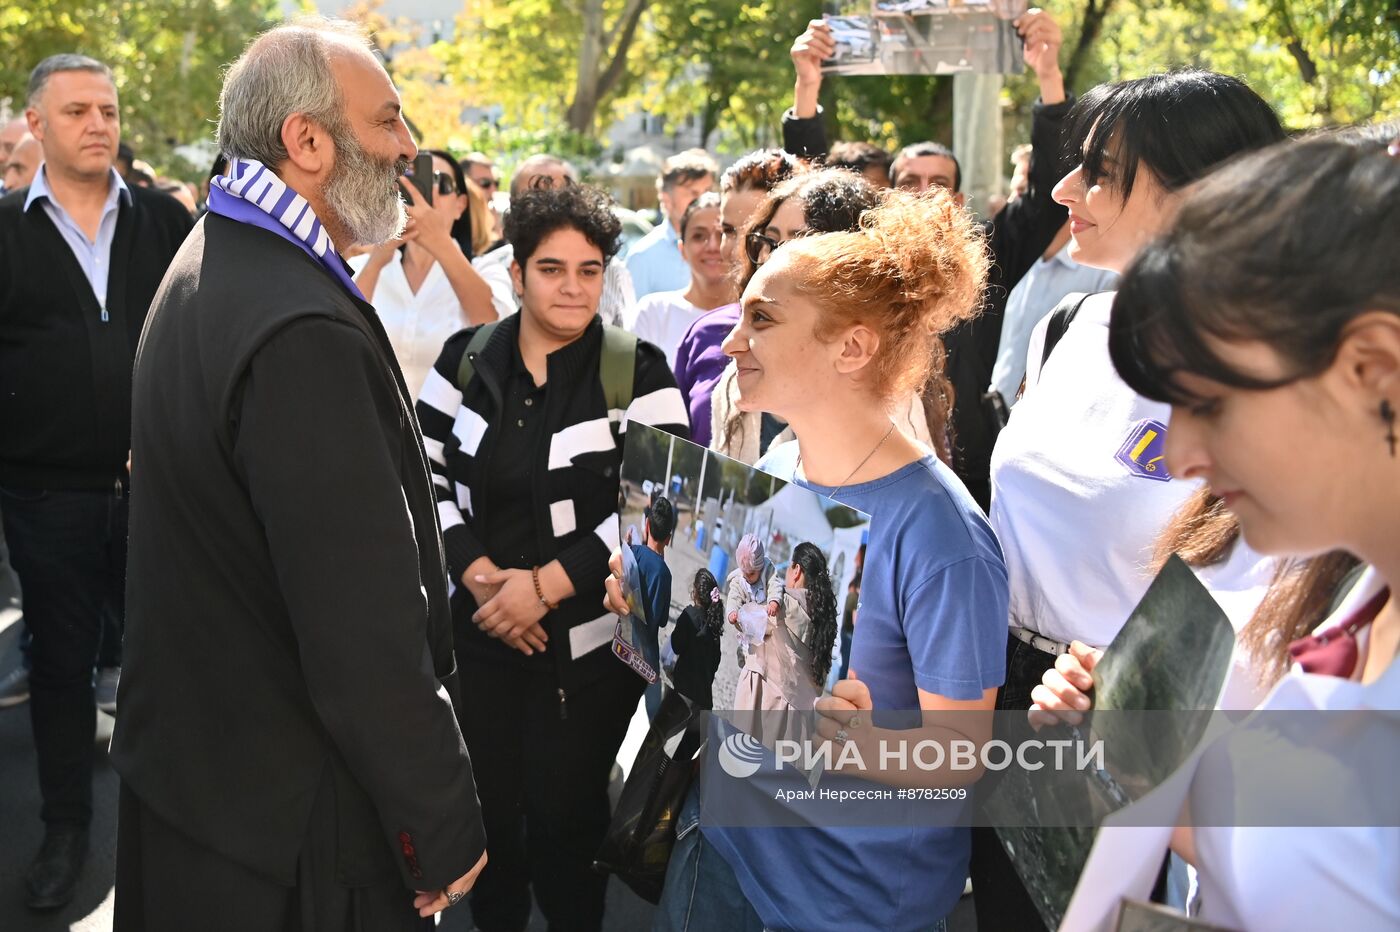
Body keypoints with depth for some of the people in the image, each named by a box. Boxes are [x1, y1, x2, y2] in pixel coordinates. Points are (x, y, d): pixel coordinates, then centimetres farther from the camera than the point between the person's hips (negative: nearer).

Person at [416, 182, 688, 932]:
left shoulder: (639, 373, -7)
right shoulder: (465, 358, 2)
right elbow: (426, 478, 2)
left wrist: (544, 586, -16)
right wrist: (481, 576, -12)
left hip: (590, 641, -3)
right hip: (479, 630, 3)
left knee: (567, 814, 7)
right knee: (486, 808, 13)